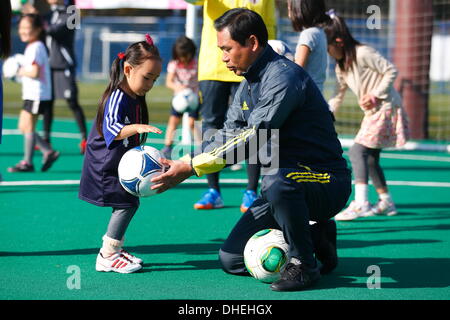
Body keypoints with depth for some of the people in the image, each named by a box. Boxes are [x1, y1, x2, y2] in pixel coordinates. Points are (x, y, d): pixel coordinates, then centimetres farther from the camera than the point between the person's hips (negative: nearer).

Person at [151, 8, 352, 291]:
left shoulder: (283, 77, -21)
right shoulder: (249, 84, 11)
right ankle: (315, 238, 17)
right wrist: (182, 164, -6)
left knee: (279, 180, -42)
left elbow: (251, 140, -27)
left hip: (326, 183, -9)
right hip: (284, 186, 9)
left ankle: (304, 265, -19)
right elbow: (227, 136, 10)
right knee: (232, 260, 1)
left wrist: (191, 167, -24)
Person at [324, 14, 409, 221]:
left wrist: (375, 95, -19)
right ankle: (386, 202, 24)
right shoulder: (341, 66, 11)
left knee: (357, 151, -18)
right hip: (373, 112, 10)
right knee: (370, 157, 12)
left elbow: (391, 71, -15)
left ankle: (361, 203, -25)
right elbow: (338, 96, 16)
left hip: (387, 108, -10)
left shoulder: (363, 54, -16)